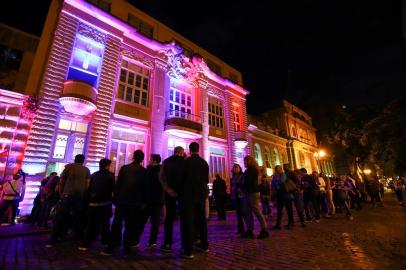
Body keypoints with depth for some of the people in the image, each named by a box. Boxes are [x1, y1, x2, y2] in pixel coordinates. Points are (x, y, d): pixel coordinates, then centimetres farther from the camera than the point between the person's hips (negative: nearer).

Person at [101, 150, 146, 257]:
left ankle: (110, 248, 16)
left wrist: (115, 198, 6)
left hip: (122, 200, 1)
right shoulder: (143, 171, -4)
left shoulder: (124, 168, -1)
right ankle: (126, 250, 14)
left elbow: (118, 184, -1)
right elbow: (144, 188, -3)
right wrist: (143, 202, 4)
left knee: (116, 224, 13)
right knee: (130, 226, 9)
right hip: (135, 202, -1)